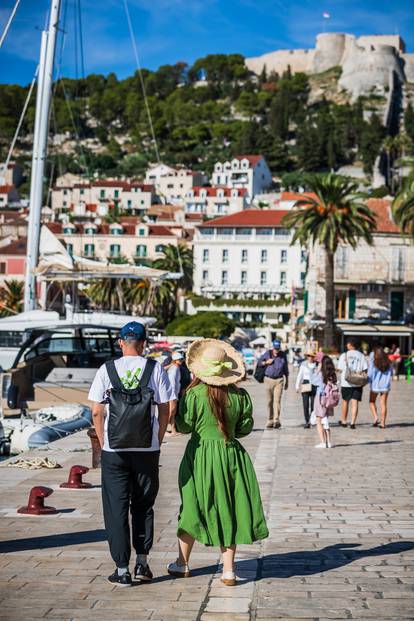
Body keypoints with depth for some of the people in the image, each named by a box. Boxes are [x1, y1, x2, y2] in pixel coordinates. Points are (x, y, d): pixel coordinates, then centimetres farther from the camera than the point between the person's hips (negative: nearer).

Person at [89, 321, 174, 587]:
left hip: (114, 449, -1)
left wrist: (103, 443, 7)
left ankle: (122, 570, 8)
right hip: (147, 449, 1)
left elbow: (97, 411, -3)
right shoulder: (155, 369, -1)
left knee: (116, 508, 7)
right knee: (143, 505, 17)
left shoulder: (107, 370, -1)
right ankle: (142, 563, 18)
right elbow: (166, 409, -1)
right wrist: (158, 441, 9)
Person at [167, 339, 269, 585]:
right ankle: (228, 570, 9)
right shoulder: (239, 395, -4)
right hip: (232, 454, 2)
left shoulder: (194, 394, -13)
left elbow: (184, 426, -8)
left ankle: (183, 564, 25)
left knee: (193, 508, 12)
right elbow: (246, 426, 3)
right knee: (228, 511, 9)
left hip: (201, 456, -2)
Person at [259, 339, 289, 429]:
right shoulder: (267, 353, 2)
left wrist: (287, 381, 15)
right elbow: (260, 362, 10)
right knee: (269, 401, 4)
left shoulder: (283, 355, 5)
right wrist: (266, 362, -10)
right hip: (268, 379, 1)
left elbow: (285, 369, 13)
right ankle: (270, 421, 11)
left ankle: (276, 420, -18)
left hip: (279, 380, -1)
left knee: (277, 400, -12)